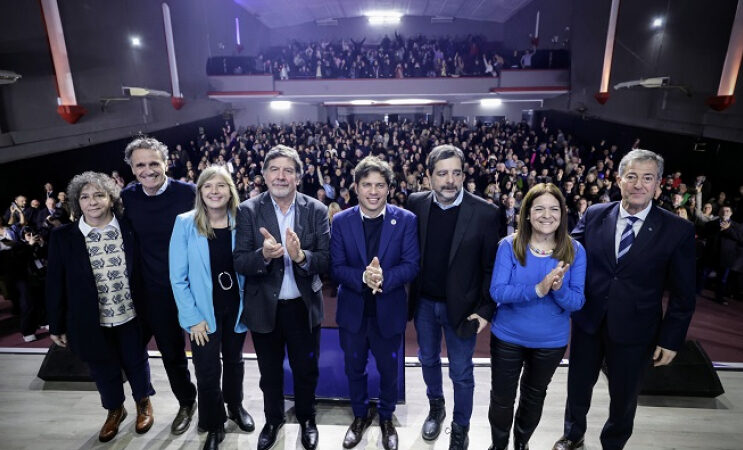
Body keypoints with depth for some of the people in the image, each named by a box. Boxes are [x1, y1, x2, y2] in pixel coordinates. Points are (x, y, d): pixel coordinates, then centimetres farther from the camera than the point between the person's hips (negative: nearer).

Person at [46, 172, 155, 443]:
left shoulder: (129, 230, -9)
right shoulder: (62, 237, -8)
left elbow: (142, 272, -2)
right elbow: (55, 284, -3)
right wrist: (56, 325, 1)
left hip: (130, 317, 0)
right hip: (91, 322, 1)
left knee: (136, 363, 18)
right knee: (103, 370, 19)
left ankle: (143, 403, 45)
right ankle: (115, 410, 46)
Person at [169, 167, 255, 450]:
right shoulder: (185, 223, -13)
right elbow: (178, 276, -11)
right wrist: (193, 317, -13)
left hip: (236, 307, 2)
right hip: (204, 311, -2)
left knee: (234, 360, 22)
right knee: (207, 371, 10)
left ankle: (235, 406, 47)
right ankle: (214, 426, 34)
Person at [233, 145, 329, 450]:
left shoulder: (317, 210, -8)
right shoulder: (248, 211, -9)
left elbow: (326, 260, -12)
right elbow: (239, 263, -12)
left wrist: (300, 256, -32)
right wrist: (263, 254, -33)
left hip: (303, 307, 0)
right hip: (264, 308, 0)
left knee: (306, 370, 20)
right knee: (270, 373, 22)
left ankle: (307, 419, 47)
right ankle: (273, 419, 50)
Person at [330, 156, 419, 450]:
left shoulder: (406, 220, -9)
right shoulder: (340, 221, -6)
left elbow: (412, 266, -12)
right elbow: (336, 268, -9)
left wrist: (384, 277, -30)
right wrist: (362, 277, -27)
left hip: (389, 312, -1)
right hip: (352, 311, 1)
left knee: (388, 370, 19)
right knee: (354, 369, 20)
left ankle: (386, 418, 47)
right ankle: (360, 416, 47)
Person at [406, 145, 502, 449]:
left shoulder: (486, 213, -16)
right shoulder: (416, 203, -8)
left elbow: (492, 267, -10)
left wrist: (486, 309, -11)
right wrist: (409, 292, -1)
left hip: (461, 306, -3)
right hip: (424, 302, 3)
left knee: (461, 373, 14)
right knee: (428, 360, 23)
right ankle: (436, 407, 50)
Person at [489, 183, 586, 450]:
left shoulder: (575, 251, -11)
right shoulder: (509, 246, -15)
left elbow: (577, 302, -12)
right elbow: (497, 292, -21)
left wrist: (559, 289, -34)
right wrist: (537, 289, -34)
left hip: (551, 341, 2)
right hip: (507, 337, -1)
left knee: (534, 396, 25)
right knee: (501, 398, 14)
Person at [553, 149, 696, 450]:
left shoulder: (678, 230, -9)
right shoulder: (594, 215, -5)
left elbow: (682, 295, -5)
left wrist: (670, 340, -4)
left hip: (634, 332, -1)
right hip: (587, 321, 2)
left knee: (623, 397, 19)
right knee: (578, 385, 21)